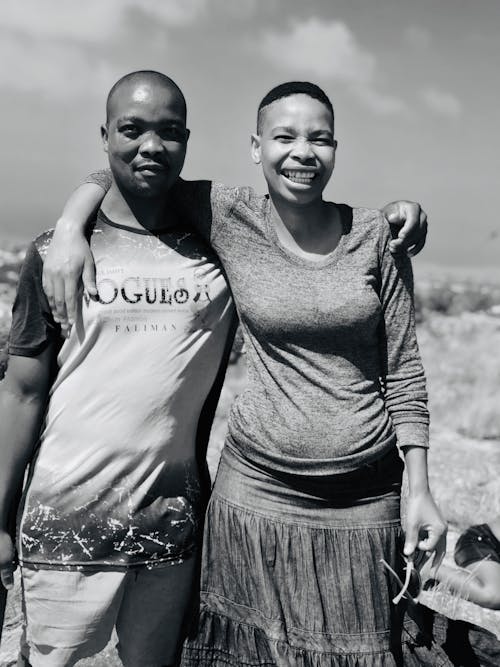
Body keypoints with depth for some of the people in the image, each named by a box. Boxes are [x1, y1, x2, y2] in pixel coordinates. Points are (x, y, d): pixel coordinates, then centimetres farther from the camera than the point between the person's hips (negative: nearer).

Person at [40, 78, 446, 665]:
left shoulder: (375, 235, -1)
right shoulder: (230, 219, -4)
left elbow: (402, 368, 2)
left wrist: (420, 489, 0)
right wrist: (70, 230, -11)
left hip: (366, 500, 1)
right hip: (259, 491, -1)